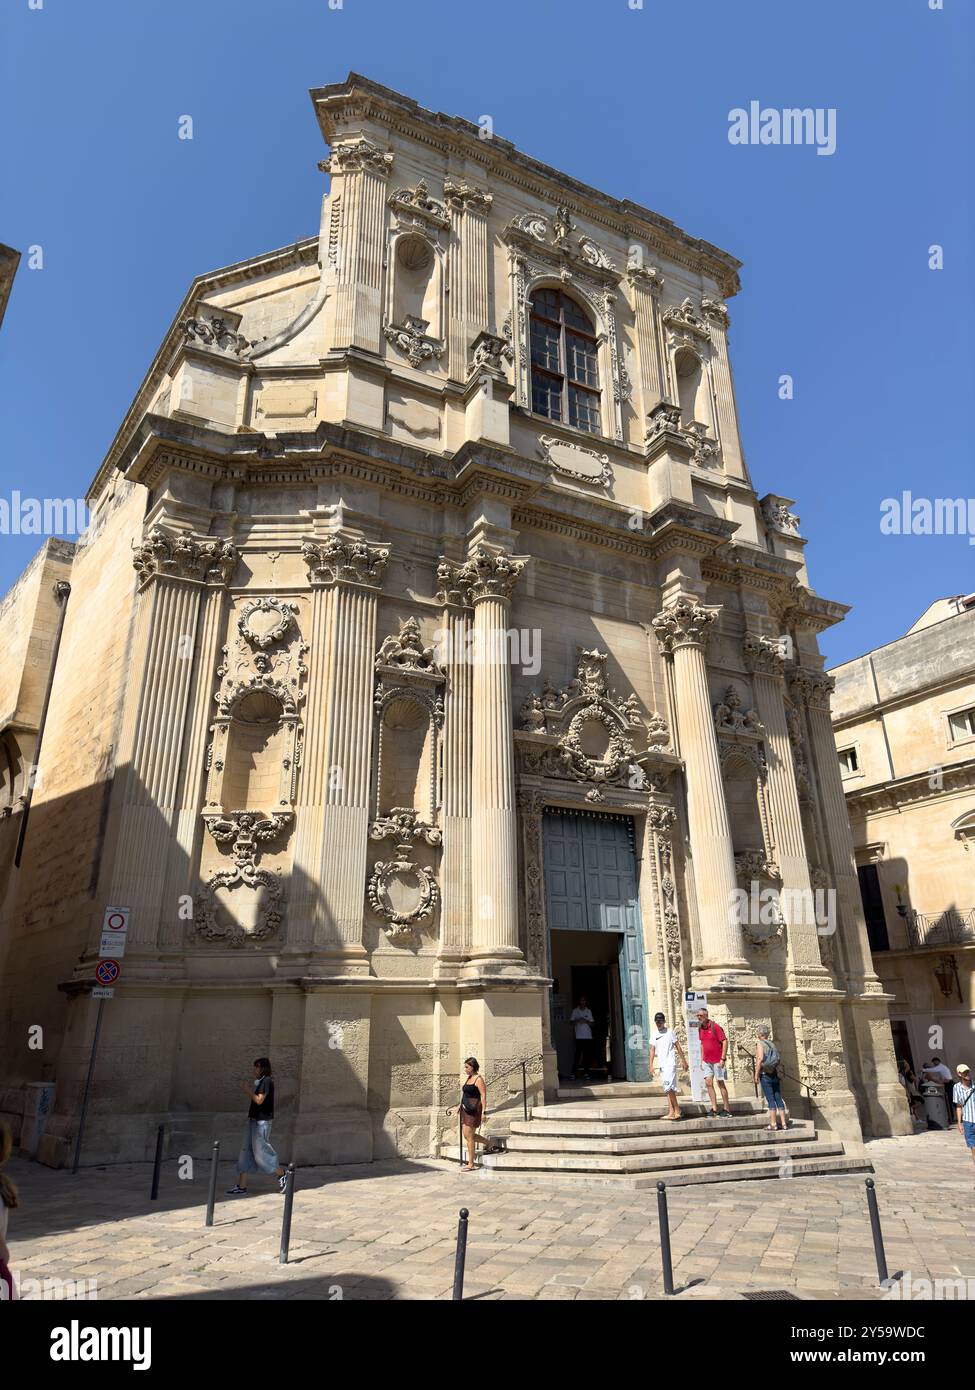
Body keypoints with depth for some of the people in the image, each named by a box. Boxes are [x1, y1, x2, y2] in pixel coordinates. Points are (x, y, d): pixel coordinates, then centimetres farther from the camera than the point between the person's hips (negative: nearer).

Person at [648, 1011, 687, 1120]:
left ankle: (677, 1110, -8)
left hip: (670, 1063, -5)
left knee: (668, 1086, -16)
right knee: (667, 1089, 5)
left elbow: (677, 1046, 3)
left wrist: (683, 1060, 2)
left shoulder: (670, 1031, 0)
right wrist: (651, 1065, 5)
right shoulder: (654, 1034, 12)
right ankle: (671, 1112, 7)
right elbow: (652, 1050, 12)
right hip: (662, 1064, 6)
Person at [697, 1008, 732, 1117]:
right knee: (708, 1083, -1)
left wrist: (723, 1059, -18)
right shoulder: (700, 1028, 6)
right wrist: (702, 1059, 14)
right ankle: (714, 1108, 4)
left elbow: (725, 1041, -15)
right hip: (707, 1061, 6)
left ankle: (726, 1109, 12)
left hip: (717, 1061, -6)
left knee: (721, 1083, 2)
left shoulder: (715, 1026, -15)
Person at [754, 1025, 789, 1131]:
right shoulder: (772, 1044, 11)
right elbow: (779, 1059, 12)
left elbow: (760, 1059, -19)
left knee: (770, 1099, -3)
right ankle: (784, 1123, 11)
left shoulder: (760, 1044, -8)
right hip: (775, 1074, 6)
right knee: (778, 1099, 9)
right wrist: (779, 1075, 20)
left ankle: (773, 1124, -1)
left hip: (765, 1074, -6)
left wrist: (756, 1074, -14)